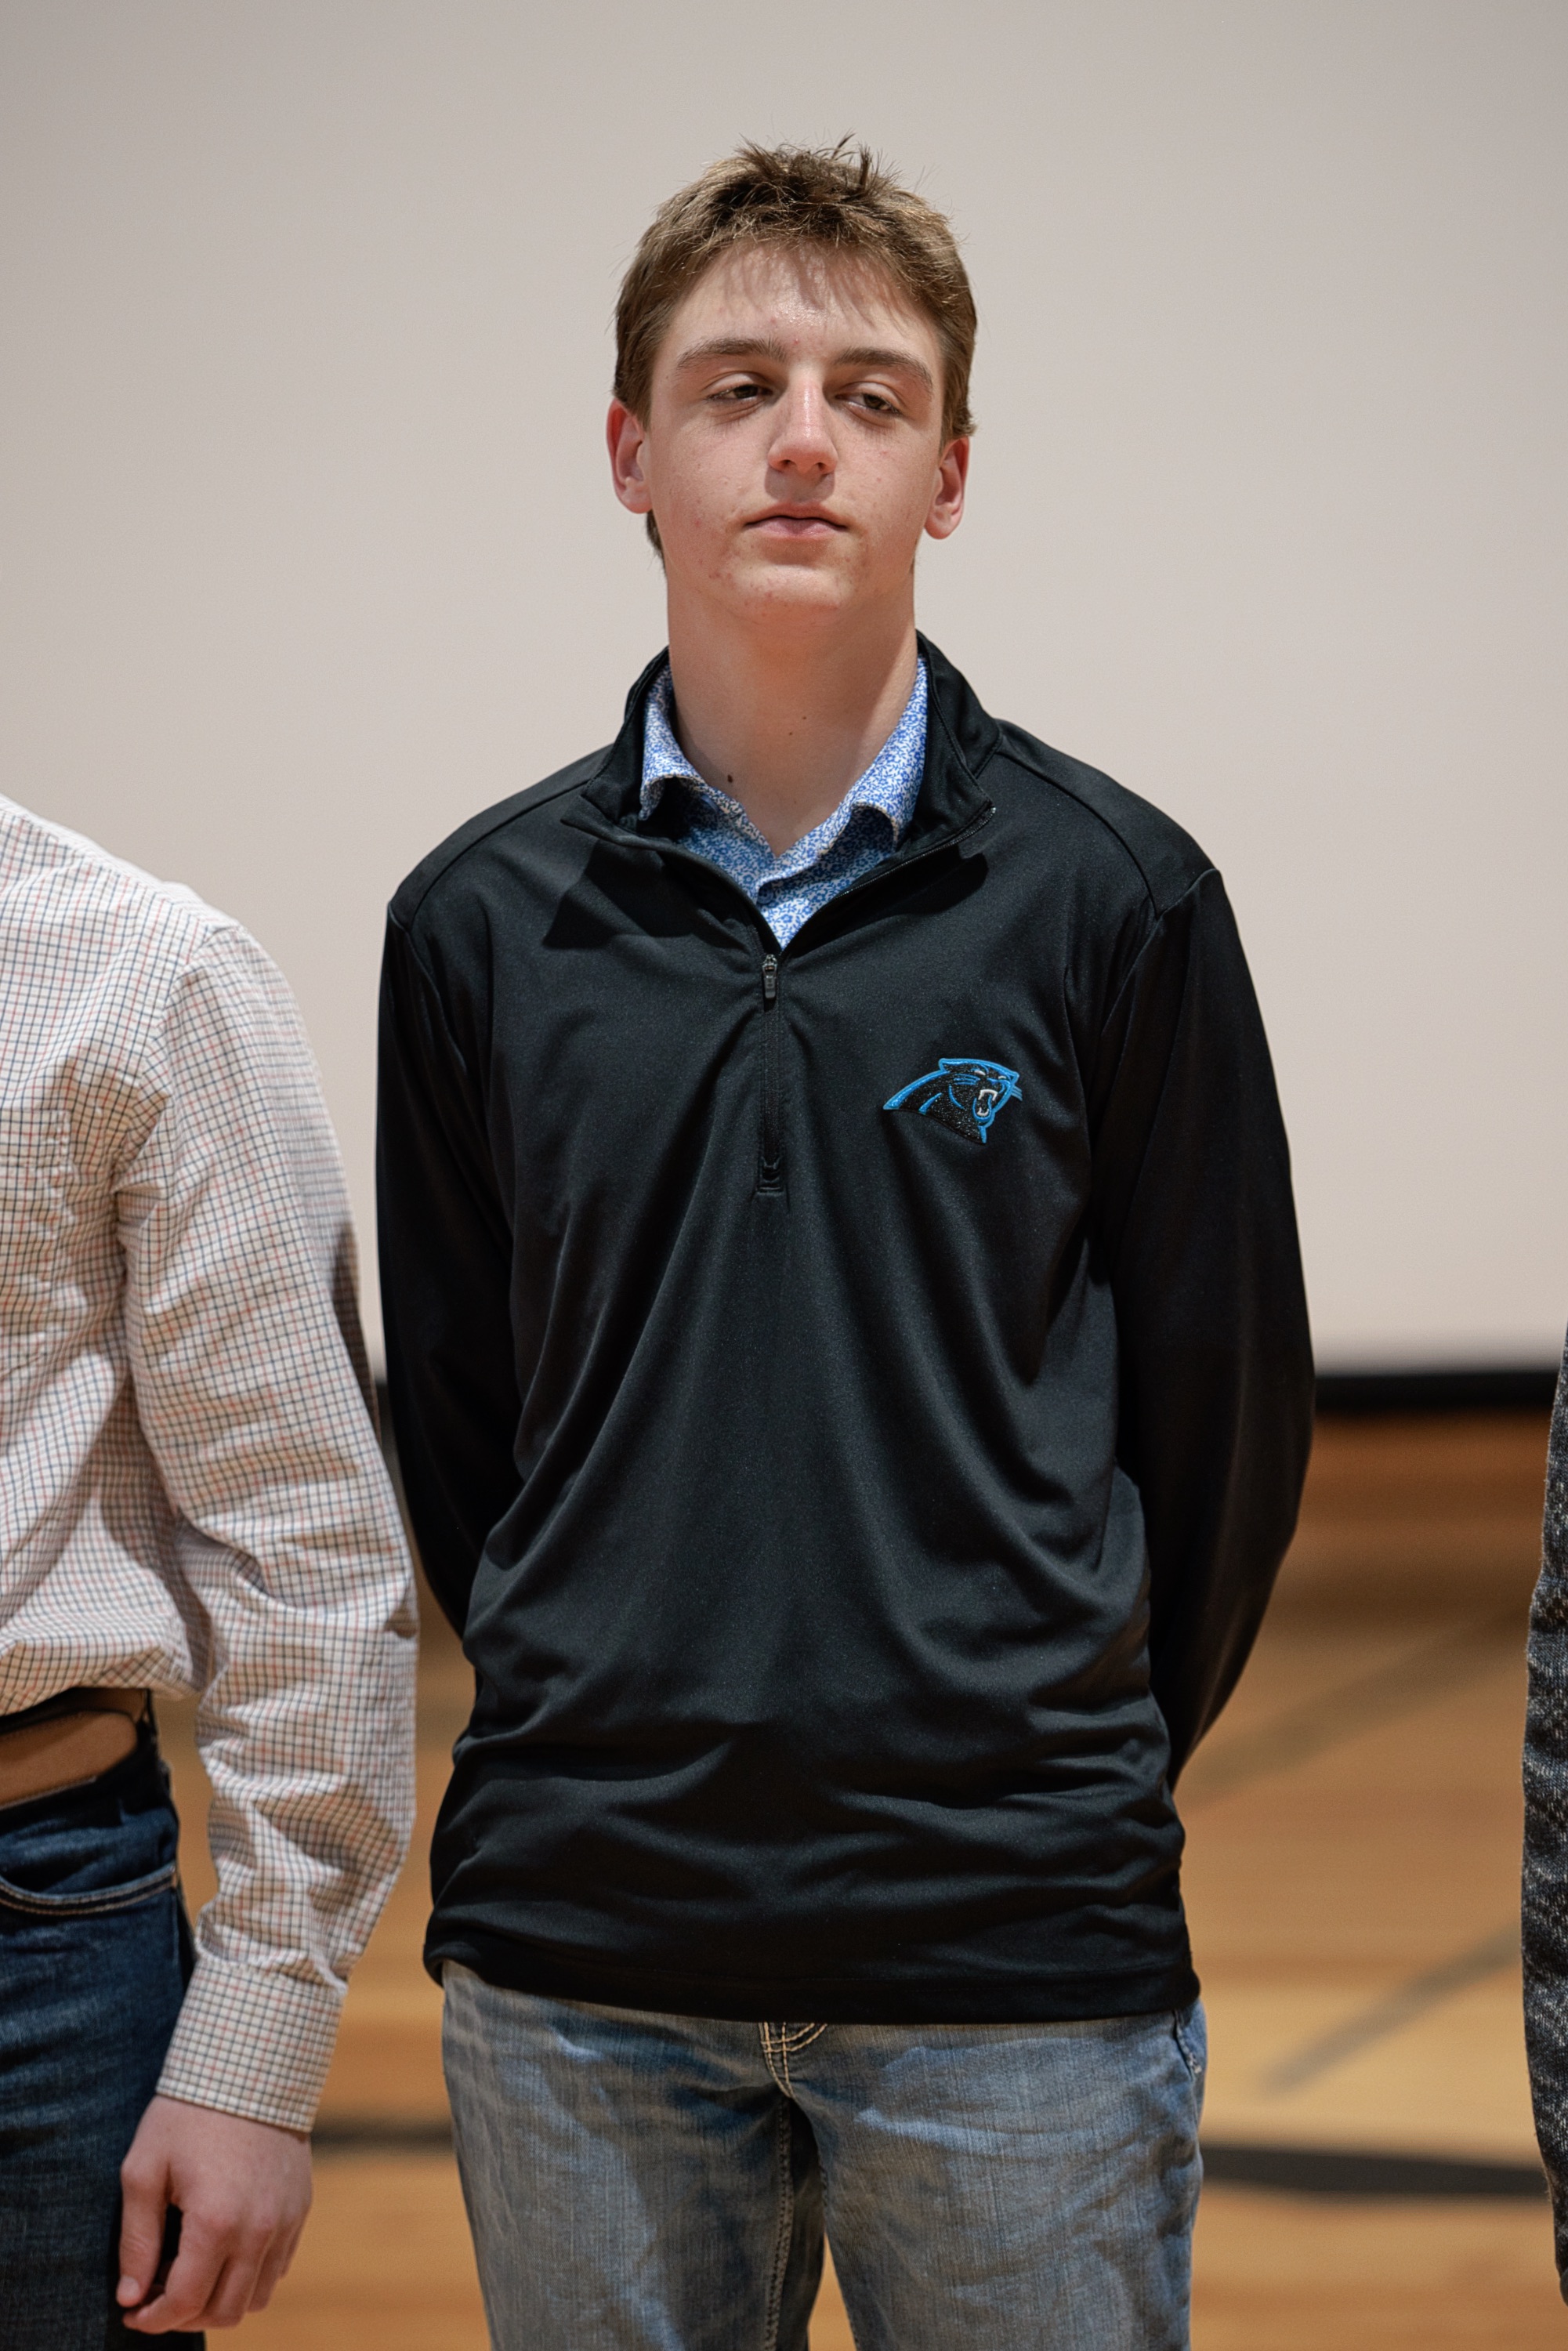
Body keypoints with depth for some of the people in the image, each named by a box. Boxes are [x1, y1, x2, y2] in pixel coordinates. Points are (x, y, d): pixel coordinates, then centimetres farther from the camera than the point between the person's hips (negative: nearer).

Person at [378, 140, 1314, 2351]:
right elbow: (450, 1412, 11)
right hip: (580, 1954, 2)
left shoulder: (1113, 899, -2)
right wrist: (617, 1745, 10)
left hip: (1019, 1967, -2)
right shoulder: (483, 922, 4)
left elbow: (1229, 1404, 4)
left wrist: (1071, 1763, 10)